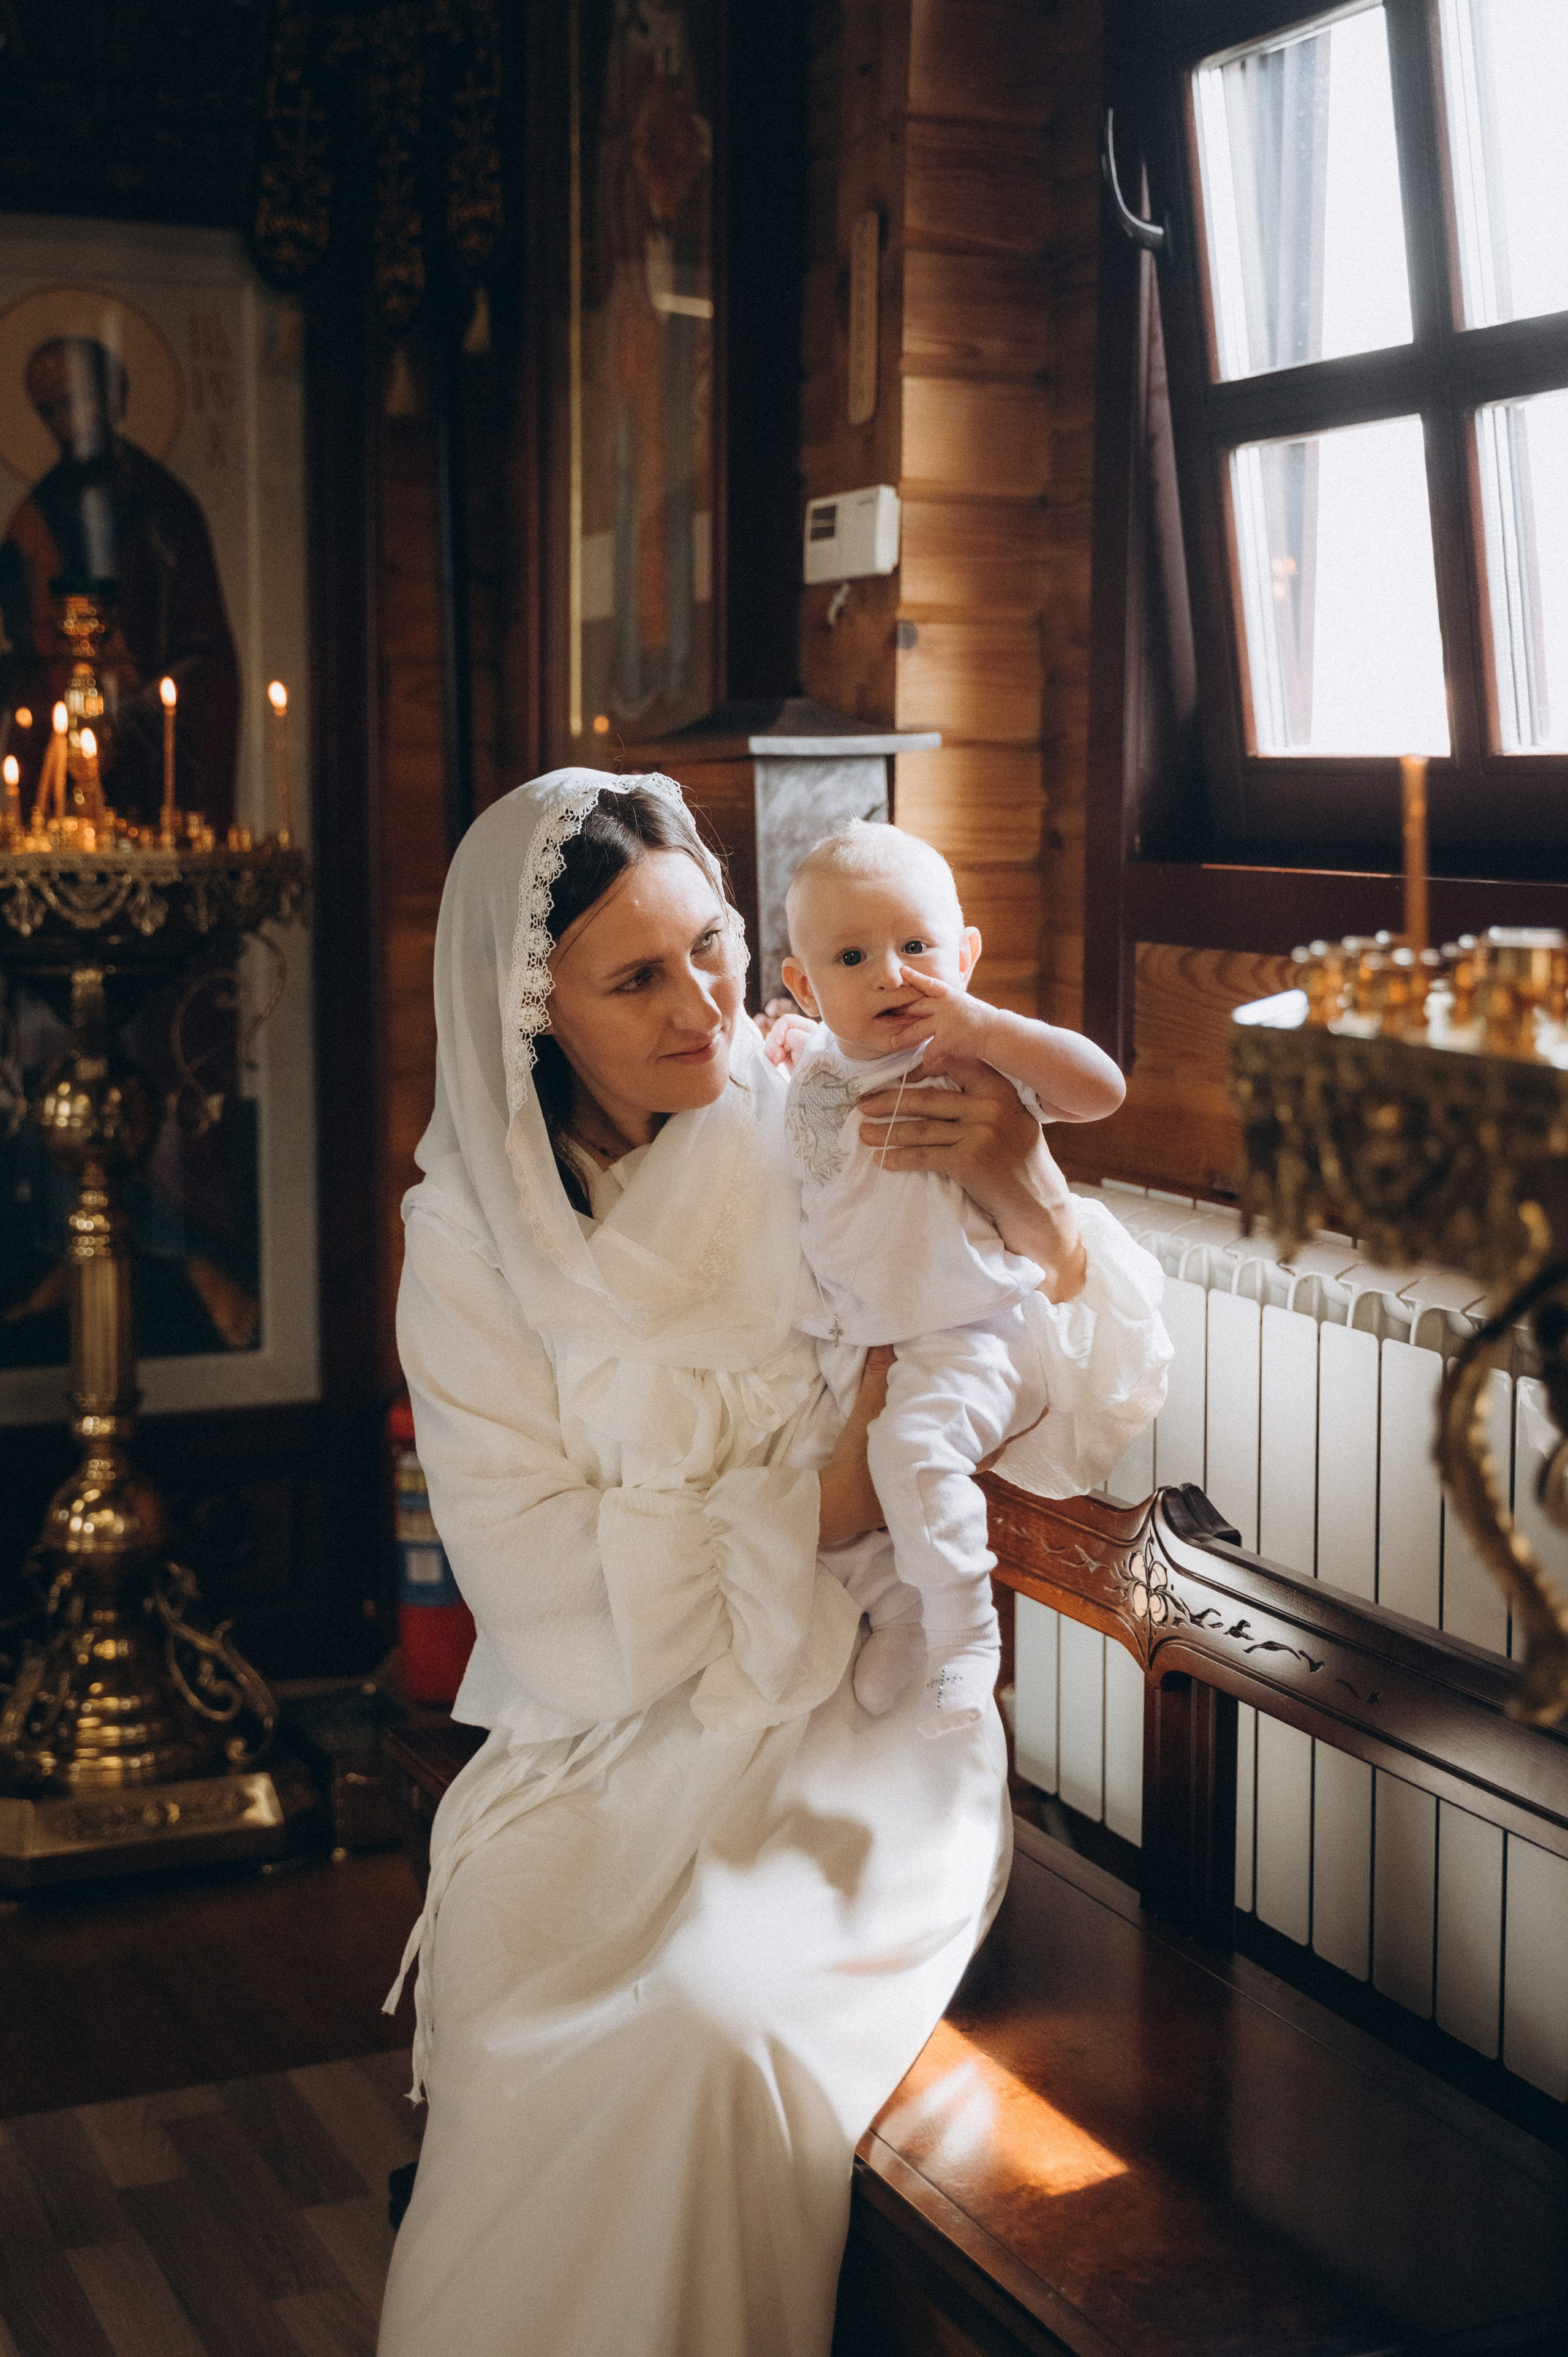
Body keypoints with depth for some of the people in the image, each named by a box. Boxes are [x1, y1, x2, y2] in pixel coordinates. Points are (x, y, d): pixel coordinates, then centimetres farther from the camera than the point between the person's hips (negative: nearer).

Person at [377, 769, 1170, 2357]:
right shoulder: (474, 1240, -1)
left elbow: (1080, 1433, -5)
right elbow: (547, 1592, -7)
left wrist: (1036, 1212, -24)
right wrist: (826, 1505, -16)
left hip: (854, 1745, 0)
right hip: (601, 1750, 1)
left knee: (722, 2027, -26)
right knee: (574, 2050, -24)